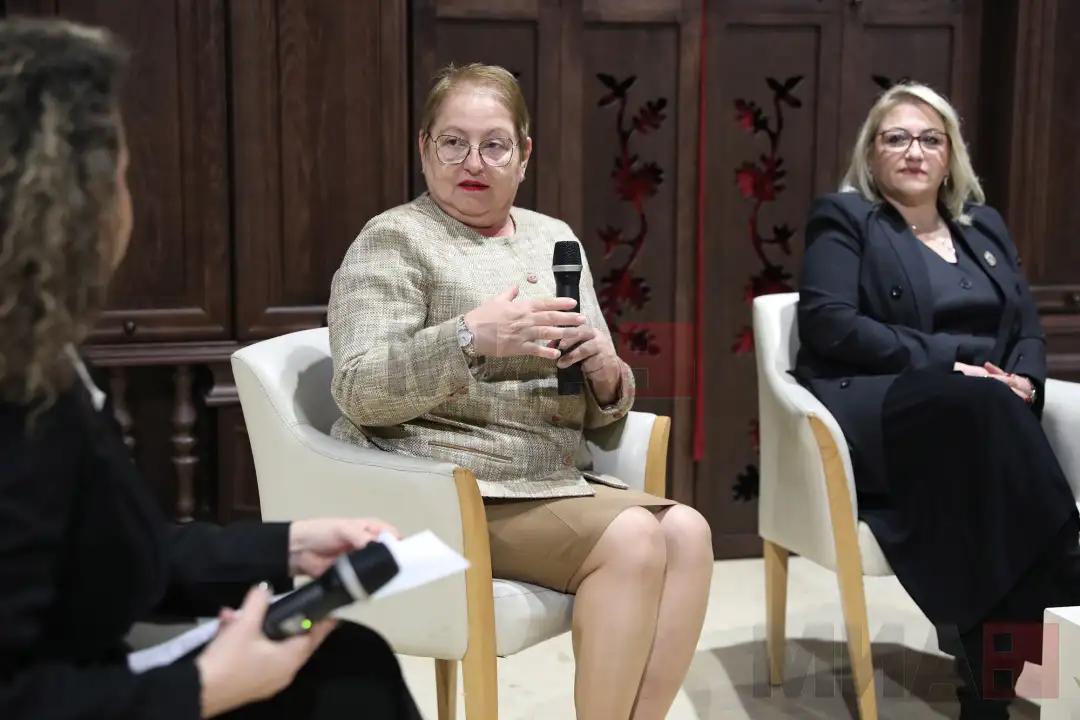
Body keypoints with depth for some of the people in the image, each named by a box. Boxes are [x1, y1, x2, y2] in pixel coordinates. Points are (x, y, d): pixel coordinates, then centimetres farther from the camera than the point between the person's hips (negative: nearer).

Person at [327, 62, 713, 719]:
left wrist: (605, 373, -8)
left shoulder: (554, 238, 16)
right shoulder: (394, 239, -2)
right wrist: (472, 336, -29)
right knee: (631, 538, -24)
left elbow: (598, 410, 17)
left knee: (688, 531, -17)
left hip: (558, 481, 6)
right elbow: (360, 391, -15)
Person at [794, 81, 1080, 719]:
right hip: (874, 408, -4)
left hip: (984, 408, 5)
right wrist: (947, 364, -16)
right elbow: (830, 325, -8)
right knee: (976, 403, -37)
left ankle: (994, 667, -36)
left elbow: (1029, 328, 19)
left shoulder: (986, 225, 25)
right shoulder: (843, 218, 8)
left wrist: (1022, 379, -7)